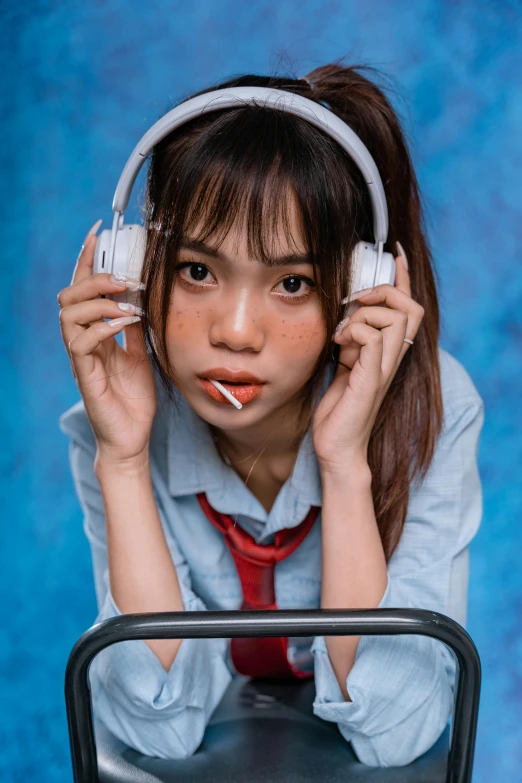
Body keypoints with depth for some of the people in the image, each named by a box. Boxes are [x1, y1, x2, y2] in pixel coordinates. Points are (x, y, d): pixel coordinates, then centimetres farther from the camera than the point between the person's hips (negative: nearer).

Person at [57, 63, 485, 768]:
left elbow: (395, 735, -23)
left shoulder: (432, 408, -21)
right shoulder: (119, 424, -17)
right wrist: (123, 458, -29)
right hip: (203, 759, 1)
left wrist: (346, 461, -32)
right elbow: (165, 728, -21)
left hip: (355, 764, 0)